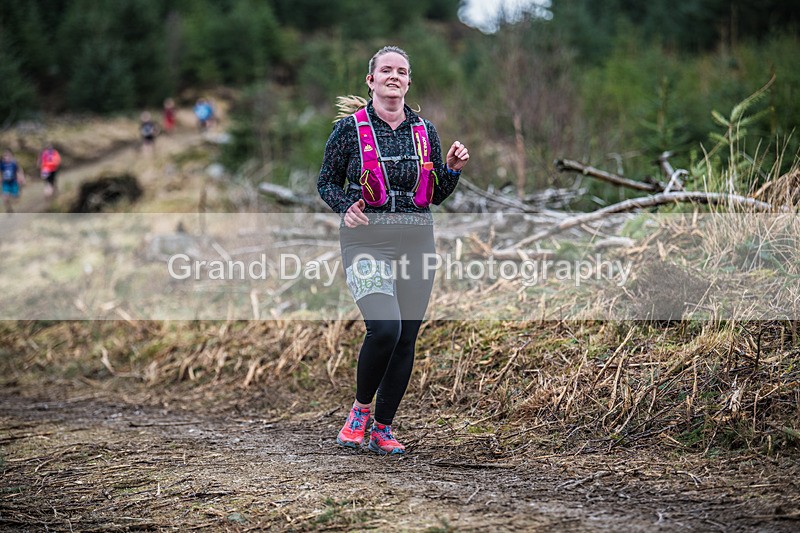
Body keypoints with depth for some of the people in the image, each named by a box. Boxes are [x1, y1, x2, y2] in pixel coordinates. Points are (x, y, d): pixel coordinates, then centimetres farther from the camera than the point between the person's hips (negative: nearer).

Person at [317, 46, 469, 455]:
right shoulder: (350, 128, 0)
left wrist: (453, 169, -2)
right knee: (384, 329, -21)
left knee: (406, 337, 3)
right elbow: (326, 182, 8)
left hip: (416, 241, 4)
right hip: (366, 239, -4)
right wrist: (345, 206, -12)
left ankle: (383, 429, 17)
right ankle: (360, 409, 5)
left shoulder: (425, 131, 10)